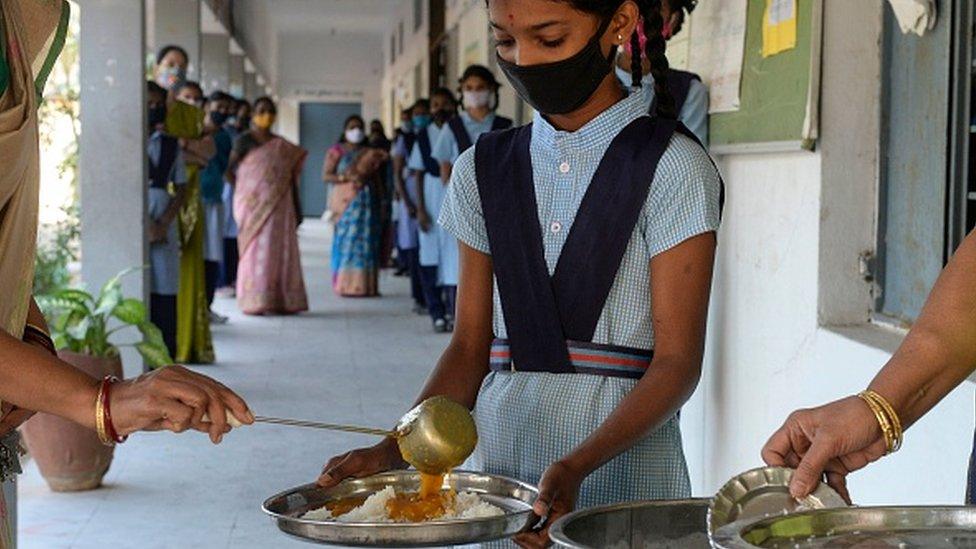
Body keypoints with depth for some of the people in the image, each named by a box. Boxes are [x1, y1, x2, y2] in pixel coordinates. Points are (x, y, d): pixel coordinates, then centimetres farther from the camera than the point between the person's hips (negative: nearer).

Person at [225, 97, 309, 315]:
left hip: (279, 206, 4)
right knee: (255, 250, -4)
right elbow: (229, 170, -5)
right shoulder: (244, 141, 0)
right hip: (253, 205, -4)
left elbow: (292, 180, 11)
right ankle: (255, 302, -1)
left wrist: (297, 211, 9)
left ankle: (281, 301, 8)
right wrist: (243, 191, -6)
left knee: (281, 250, 2)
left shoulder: (283, 146, 11)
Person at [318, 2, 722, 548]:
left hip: (621, 468, -3)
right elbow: (471, 346, 8)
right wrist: (395, 451, -9)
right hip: (496, 463, 4)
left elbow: (678, 360, -10)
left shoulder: (672, 167, -6)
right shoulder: (484, 169, 9)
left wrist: (578, 468, -24)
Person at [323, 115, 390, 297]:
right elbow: (326, 175, -2)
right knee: (346, 239, -8)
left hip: (367, 202, 3)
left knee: (367, 241, -2)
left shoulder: (371, 153, 17)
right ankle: (345, 285, -7)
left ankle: (366, 285, 1)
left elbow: (378, 179, 16)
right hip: (346, 200, -3)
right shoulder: (337, 151, 7)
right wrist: (347, 177, -16)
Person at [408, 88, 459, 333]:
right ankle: (437, 313, 8)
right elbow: (418, 174, 6)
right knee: (431, 254, 2)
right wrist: (420, 208, -2)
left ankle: (453, 311, -9)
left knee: (455, 252, -9)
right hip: (431, 199, 2)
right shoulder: (424, 136, 7)